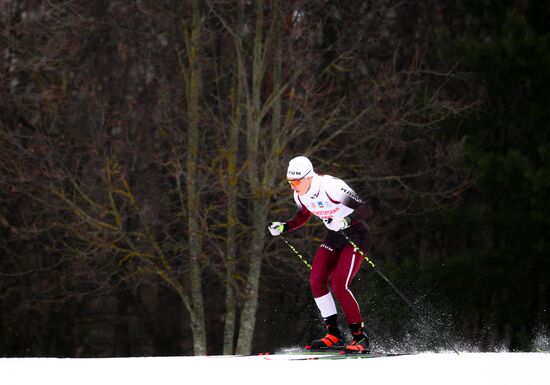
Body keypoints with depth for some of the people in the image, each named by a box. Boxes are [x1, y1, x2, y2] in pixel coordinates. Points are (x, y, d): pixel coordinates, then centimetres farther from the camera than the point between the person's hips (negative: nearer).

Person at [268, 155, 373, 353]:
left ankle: (361, 338, -10)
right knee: (316, 281, -8)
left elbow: (366, 209, -26)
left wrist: (345, 220, -42)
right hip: (334, 236, 8)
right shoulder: (300, 195, -5)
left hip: (356, 234, -8)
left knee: (339, 285, -20)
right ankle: (334, 334, 1)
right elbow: (303, 216, 17)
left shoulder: (331, 186, -28)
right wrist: (283, 227, 2)